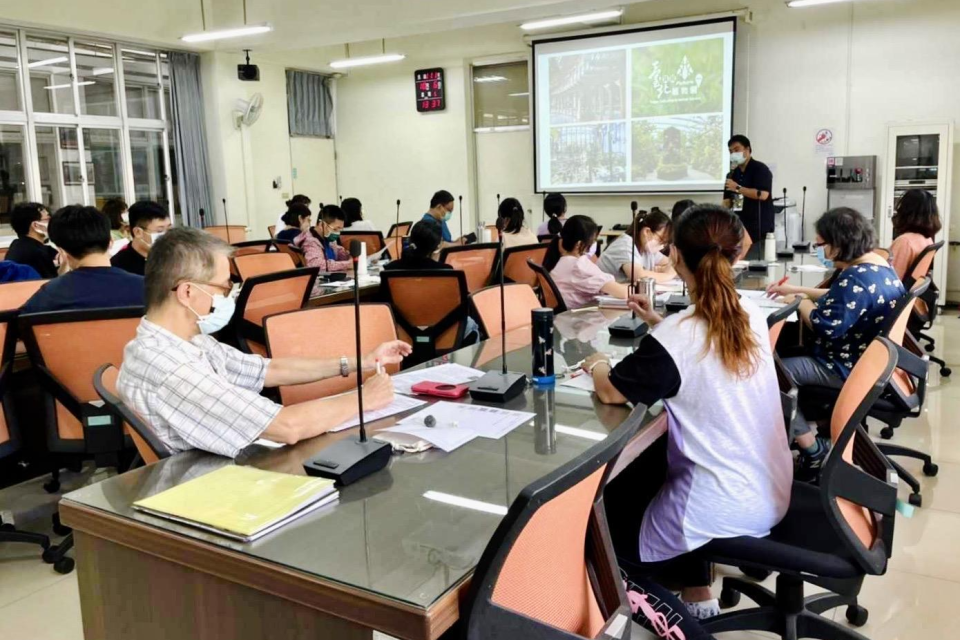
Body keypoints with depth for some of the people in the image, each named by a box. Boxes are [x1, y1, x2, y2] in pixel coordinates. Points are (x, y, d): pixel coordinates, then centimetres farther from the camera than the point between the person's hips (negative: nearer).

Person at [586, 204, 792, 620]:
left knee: (610, 499, 18)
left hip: (725, 508, -6)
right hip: (771, 493, 7)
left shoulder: (673, 339, -23)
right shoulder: (753, 316, -2)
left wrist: (597, 365, 6)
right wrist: (662, 324, 13)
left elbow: (609, 392, -14)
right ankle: (695, 591, 30)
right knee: (644, 469, 28)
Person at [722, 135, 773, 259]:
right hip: (739, 227, 7)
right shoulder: (732, 174, 16)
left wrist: (737, 188, -15)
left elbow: (763, 194, -19)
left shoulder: (760, 169, -6)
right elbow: (728, 199, 17)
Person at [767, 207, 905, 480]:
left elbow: (826, 327, -29)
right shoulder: (876, 264, 7)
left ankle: (812, 451, -1)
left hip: (849, 368, -11)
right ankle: (807, 427, 22)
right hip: (866, 358, 11)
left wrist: (801, 302, -12)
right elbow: (840, 301, 20)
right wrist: (798, 290, 16)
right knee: (790, 353, 20)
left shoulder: (857, 278, -27)